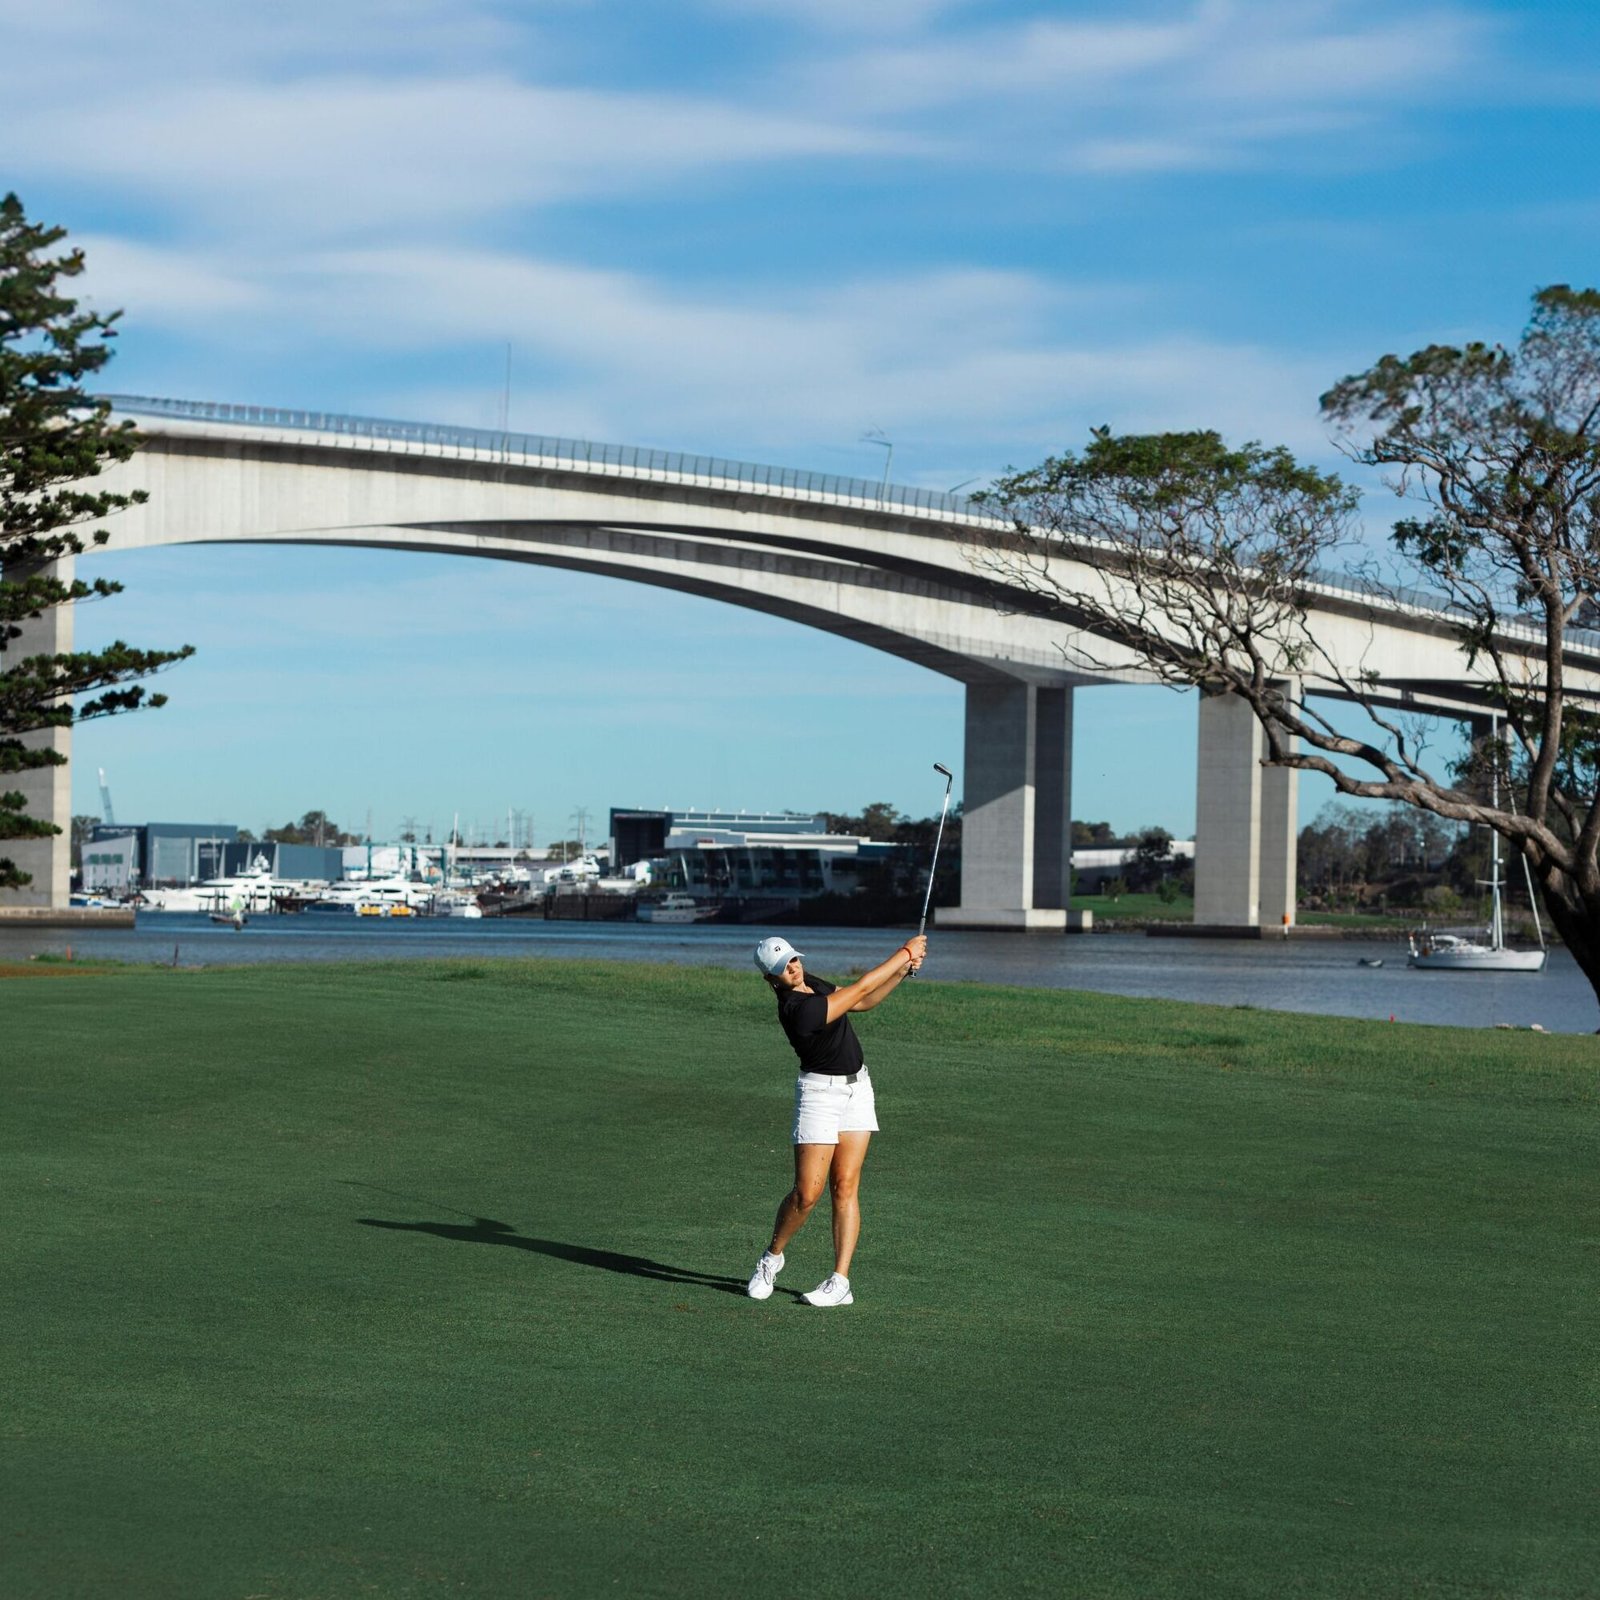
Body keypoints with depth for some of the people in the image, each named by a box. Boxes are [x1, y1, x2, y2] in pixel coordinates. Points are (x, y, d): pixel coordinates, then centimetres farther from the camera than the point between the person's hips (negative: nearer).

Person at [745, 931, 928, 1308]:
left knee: (845, 1186, 0)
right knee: (807, 1193, -7)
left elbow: (863, 1002, 14)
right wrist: (905, 952, -9)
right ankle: (772, 1257, 19)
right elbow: (861, 987, -19)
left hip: (856, 1087, 7)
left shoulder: (810, 984, 3)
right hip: (820, 1091, -7)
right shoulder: (798, 1010, -25)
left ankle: (840, 1281, -2)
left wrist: (902, 971, 3)